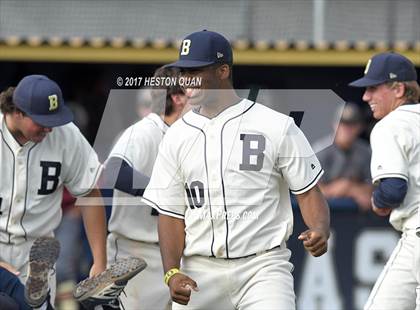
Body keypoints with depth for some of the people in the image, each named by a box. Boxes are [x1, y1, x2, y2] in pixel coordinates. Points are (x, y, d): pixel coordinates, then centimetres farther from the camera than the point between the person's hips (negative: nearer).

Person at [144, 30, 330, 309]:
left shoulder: (277, 127, -2)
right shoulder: (176, 136, 9)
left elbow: (308, 191, 0)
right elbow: (171, 214, 9)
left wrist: (319, 231, -22)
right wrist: (172, 273, -6)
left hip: (263, 266, -4)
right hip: (199, 271, 4)